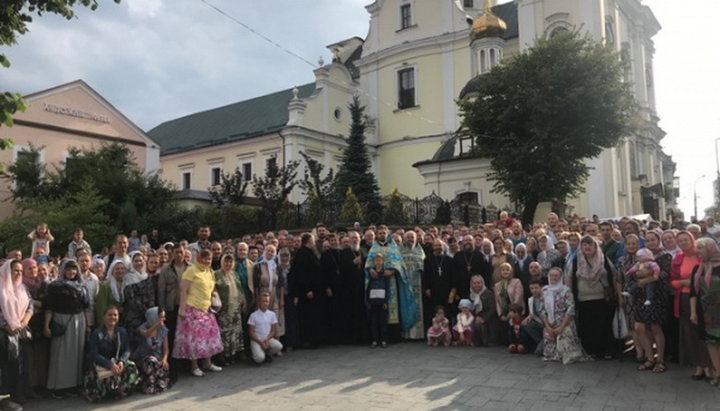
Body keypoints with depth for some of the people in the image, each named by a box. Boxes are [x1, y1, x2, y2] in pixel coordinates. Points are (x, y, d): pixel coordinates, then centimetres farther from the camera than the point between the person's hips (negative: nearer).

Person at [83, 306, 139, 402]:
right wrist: (110, 365, -24)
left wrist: (122, 361, -18)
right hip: (101, 364, -3)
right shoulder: (97, 333, -1)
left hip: (119, 362, 4)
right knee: (110, 376, -35)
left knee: (132, 369, -28)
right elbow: (94, 355, -10)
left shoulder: (122, 332, 11)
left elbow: (127, 350, 6)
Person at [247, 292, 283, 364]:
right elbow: (251, 333, -3)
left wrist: (267, 340, -13)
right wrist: (260, 342, -15)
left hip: (268, 339, 3)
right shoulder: (253, 315, -4)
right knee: (259, 358, -29)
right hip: (256, 340, -3)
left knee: (278, 346, -29)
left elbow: (273, 331, 6)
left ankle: (267, 354, 4)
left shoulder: (272, 314, 5)